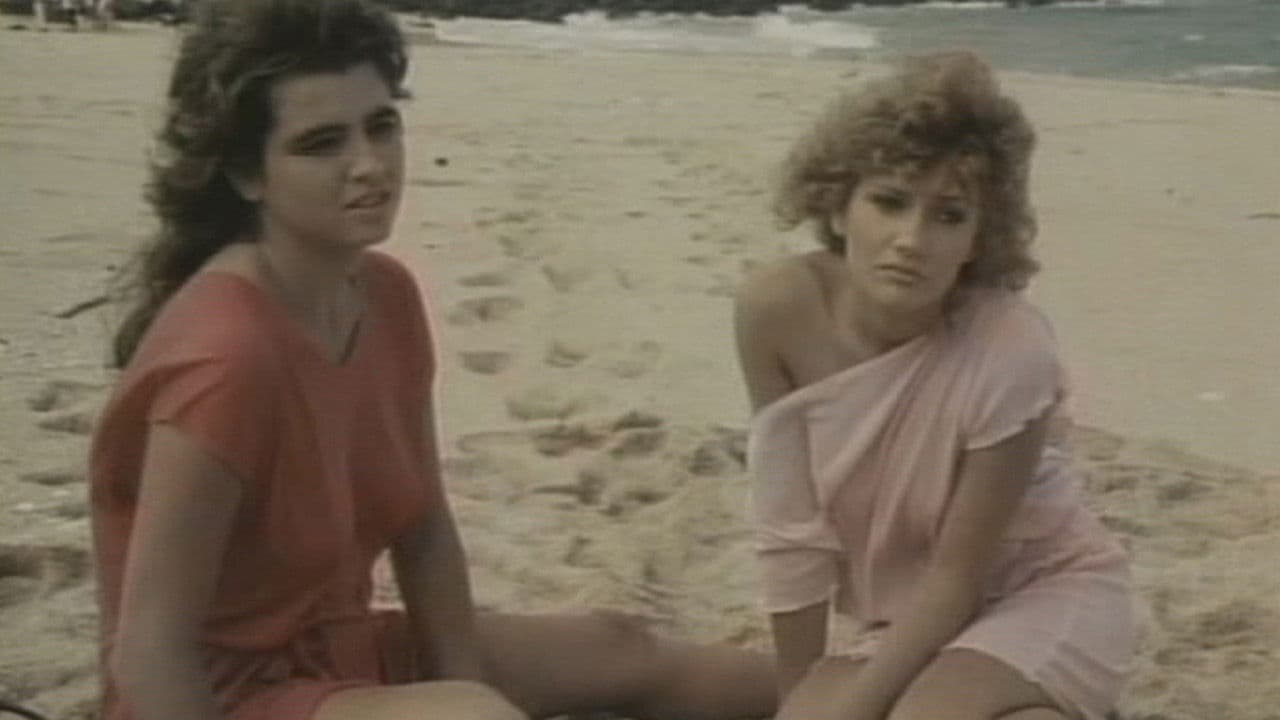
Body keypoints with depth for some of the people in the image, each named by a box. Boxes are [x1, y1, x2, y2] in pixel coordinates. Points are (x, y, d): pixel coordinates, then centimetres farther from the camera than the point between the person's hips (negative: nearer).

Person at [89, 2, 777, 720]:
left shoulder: (387, 295, -1)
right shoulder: (226, 354, -28)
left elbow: (425, 532, 4)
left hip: (342, 659, 9)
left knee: (624, 654, 9)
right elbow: (148, 651, -27)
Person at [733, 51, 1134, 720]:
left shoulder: (1010, 353, -30)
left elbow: (959, 573, -19)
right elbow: (792, 533, -11)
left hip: (1040, 596, -5)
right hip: (904, 613, 5)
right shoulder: (776, 310, -19)